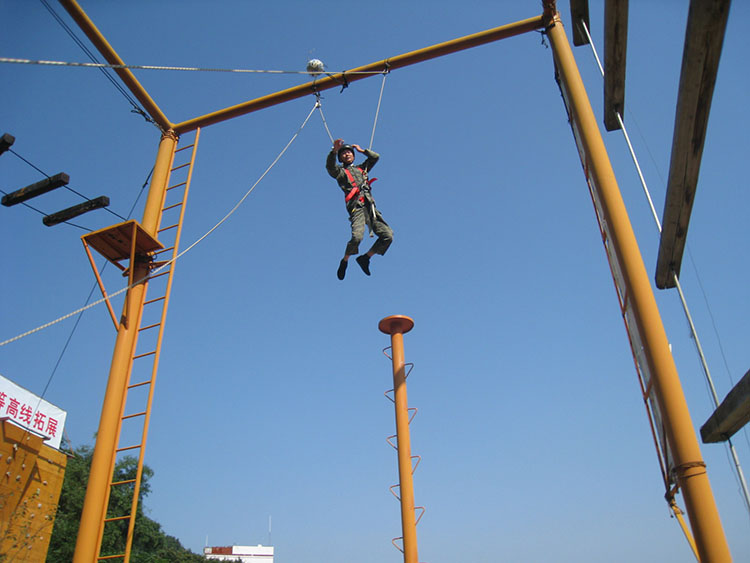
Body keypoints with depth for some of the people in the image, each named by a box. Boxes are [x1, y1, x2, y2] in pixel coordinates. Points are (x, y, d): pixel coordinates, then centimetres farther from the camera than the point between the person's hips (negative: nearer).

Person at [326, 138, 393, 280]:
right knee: (357, 237, -28)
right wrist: (334, 151, -21)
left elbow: (375, 157, 33)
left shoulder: (361, 168, 31)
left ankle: (365, 258, 7)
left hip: (370, 206, 5)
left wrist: (361, 150, 29)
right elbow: (330, 166, -6)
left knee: (388, 235, -7)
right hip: (356, 207, -5)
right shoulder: (340, 171, 15)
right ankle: (345, 261, -1)